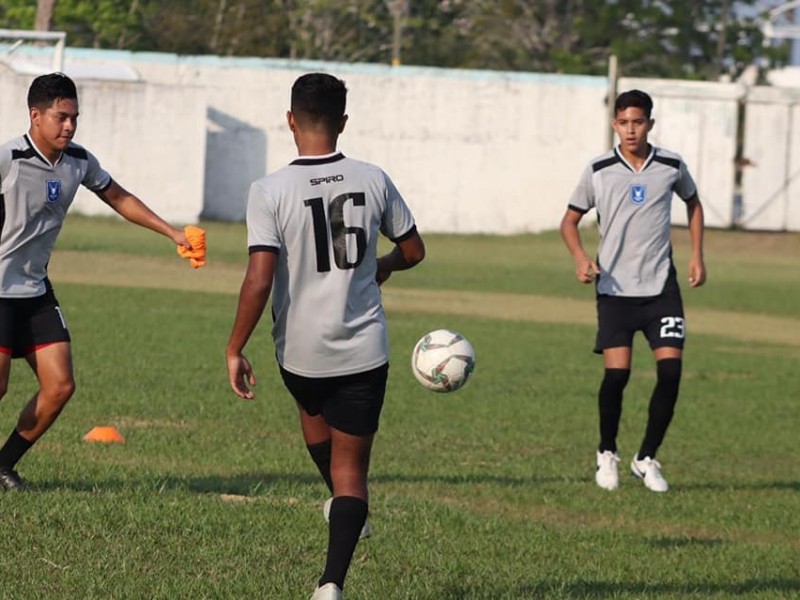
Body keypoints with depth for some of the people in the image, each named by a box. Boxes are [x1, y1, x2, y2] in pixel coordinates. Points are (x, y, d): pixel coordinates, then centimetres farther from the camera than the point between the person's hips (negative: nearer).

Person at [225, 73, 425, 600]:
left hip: (299, 351, -1)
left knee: (313, 411, 34)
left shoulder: (270, 192, -14)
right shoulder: (373, 180, -5)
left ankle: (341, 504, 49)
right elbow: (413, 251, 9)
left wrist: (235, 349, -8)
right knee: (351, 465, 6)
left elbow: (259, 281, -19)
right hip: (364, 349, 1)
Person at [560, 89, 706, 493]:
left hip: (661, 286, 1)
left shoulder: (672, 167, 2)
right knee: (617, 372, -10)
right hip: (615, 287, -1)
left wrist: (696, 254, 12)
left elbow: (693, 203, 22)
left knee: (670, 370, -10)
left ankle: (647, 459, 6)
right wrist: (580, 258, -12)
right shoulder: (599, 171, -2)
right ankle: (607, 454, 14)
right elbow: (570, 221, 7)